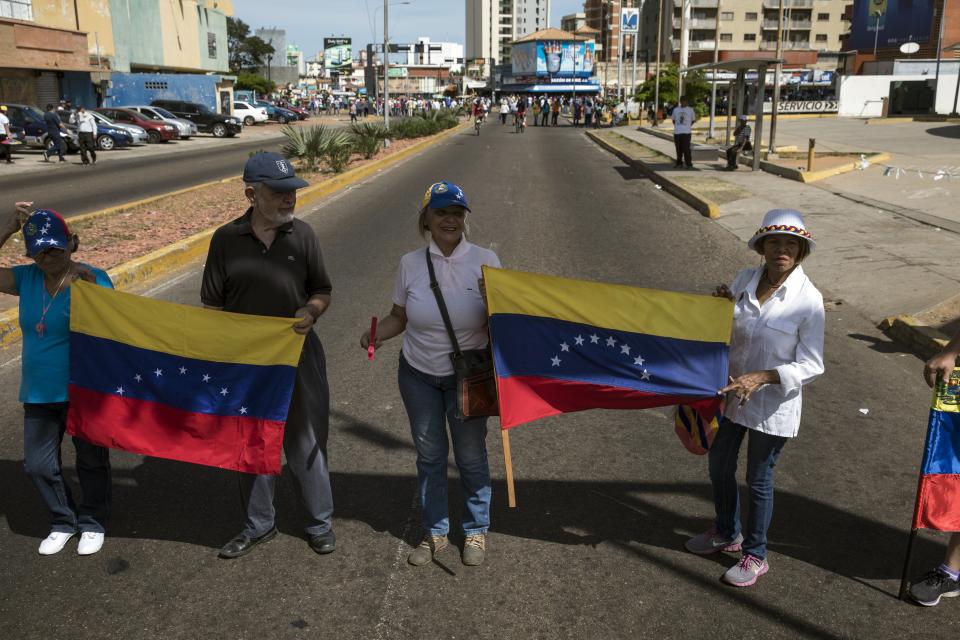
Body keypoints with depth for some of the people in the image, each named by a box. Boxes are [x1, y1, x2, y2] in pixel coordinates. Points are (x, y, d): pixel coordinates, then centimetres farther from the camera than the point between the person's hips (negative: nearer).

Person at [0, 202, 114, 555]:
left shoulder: (91, 278, -15)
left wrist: (89, 287, -42)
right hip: (39, 394, 5)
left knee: (91, 460, 12)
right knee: (38, 464, 13)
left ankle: (93, 522, 34)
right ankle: (64, 521, 36)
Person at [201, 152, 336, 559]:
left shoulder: (301, 234, -2)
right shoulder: (226, 239, -4)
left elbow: (322, 292, 5)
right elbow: (212, 305, 2)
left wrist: (310, 312, -17)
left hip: (298, 356, 0)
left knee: (306, 442, 9)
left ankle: (319, 523, 27)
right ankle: (258, 525, 33)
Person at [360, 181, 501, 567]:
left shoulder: (485, 261, -10)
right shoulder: (411, 263, -5)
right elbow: (399, 316, 2)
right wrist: (375, 334, -16)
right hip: (418, 375, 2)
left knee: (471, 456, 10)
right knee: (429, 456, 14)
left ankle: (476, 531, 32)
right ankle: (434, 532, 32)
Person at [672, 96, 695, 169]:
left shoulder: (690, 110, 5)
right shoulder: (676, 110, 12)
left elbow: (693, 120, 14)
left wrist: (688, 126, 8)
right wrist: (677, 126, 12)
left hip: (686, 132, -3)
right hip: (677, 132, 3)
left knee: (686, 149, -8)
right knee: (678, 149, 7)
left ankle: (689, 164, -3)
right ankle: (679, 163, 18)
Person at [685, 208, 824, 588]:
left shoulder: (808, 300, -18)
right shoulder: (745, 280, -5)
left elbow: (811, 365, -16)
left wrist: (762, 378, -28)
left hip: (773, 405, -5)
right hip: (731, 393, 5)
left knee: (759, 481, 10)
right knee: (720, 467, 20)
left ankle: (755, 555, 32)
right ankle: (727, 533, 45)